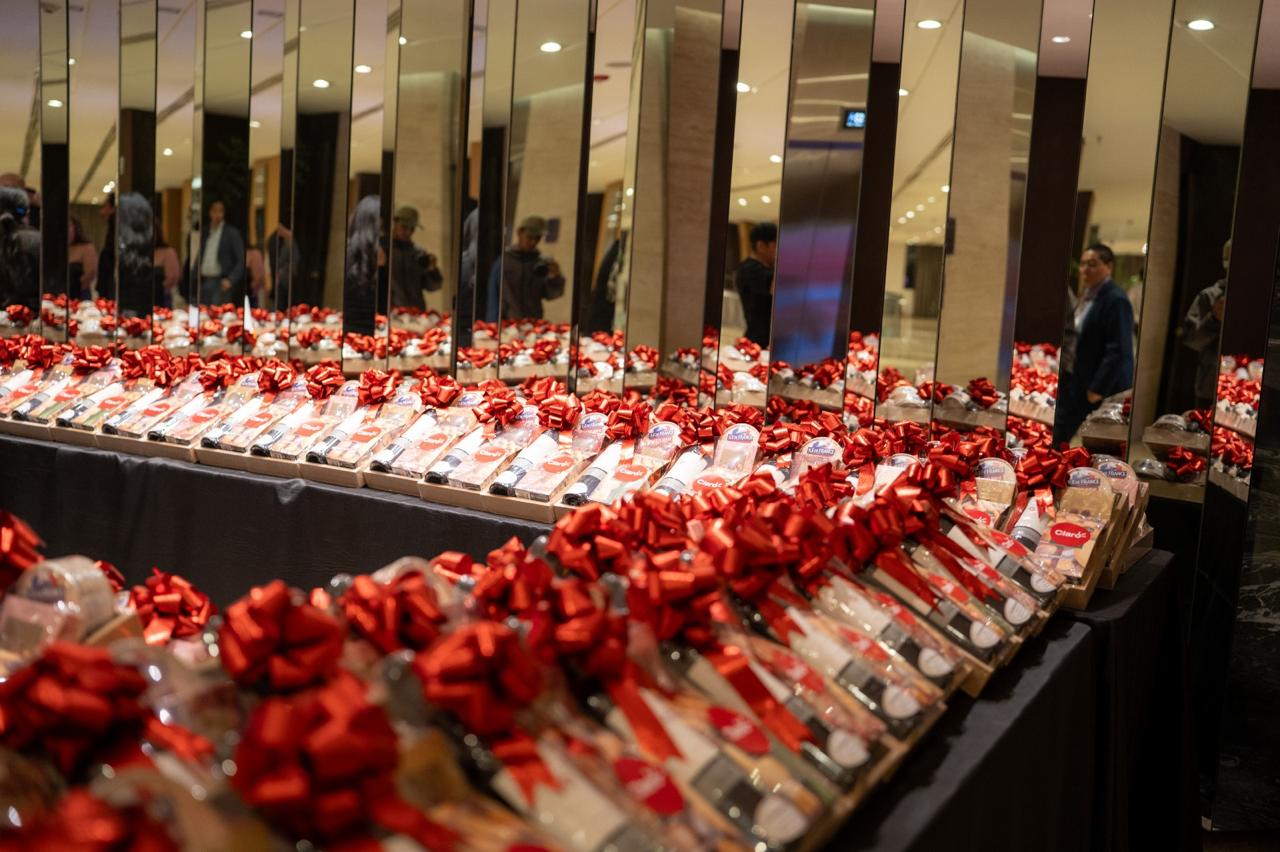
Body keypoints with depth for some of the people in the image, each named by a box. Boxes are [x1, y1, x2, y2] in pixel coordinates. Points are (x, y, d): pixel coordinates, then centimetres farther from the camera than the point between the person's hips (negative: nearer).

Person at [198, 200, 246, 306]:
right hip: (205, 282, 6)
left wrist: (230, 280, -16)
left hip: (221, 283, -6)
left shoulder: (232, 233, -1)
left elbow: (241, 261, -6)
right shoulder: (205, 233, 15)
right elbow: (200, 258, 20)